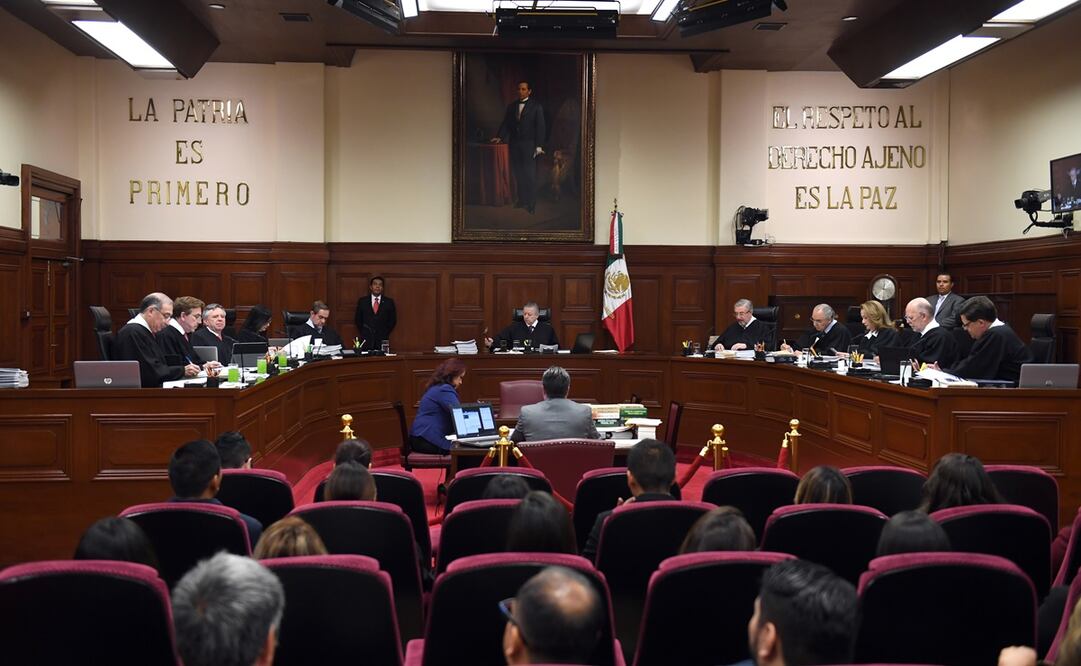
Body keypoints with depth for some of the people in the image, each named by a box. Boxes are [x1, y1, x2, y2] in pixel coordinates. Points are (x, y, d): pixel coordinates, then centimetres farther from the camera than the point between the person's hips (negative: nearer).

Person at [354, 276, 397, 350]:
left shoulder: (389, 302, 6)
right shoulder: (362, 301, 8)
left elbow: (393, 320, 9)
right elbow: (358, 319, 11)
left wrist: (385, 333, 3)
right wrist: (363, 334, 5)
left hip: (382, 340, 0)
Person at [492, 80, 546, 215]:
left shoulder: (536, 106, 1)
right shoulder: (511, 106, 13)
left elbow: (540, 127, -3)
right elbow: (506, 124, 11)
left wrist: (539, 146, -10)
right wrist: (499, 137, -6)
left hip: (529, 144, -4)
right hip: (514, 144, 4)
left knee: (530, 175, -6)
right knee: (517, 174, 4)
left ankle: (531, 204, -3)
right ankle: (521, 200, 10)